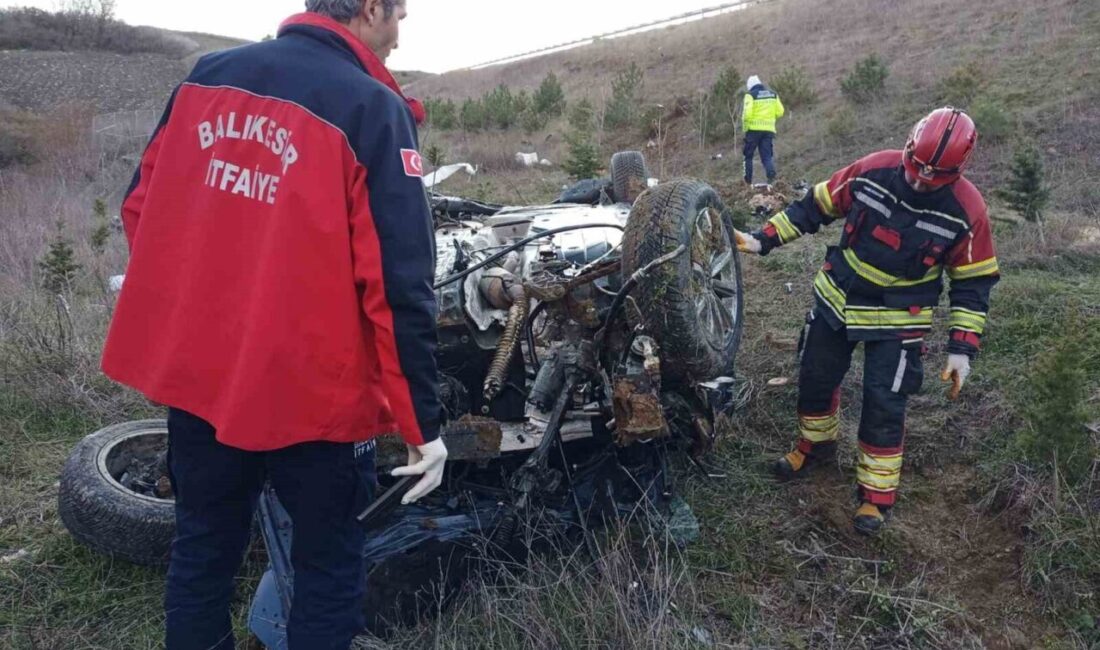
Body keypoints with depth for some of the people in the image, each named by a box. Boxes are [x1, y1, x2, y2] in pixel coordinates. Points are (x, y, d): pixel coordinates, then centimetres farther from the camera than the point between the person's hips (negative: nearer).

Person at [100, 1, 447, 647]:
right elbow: (400, 283, -18)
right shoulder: (373, 110, -14)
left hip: (193, 370, 6)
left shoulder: (206, 76, 5)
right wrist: (424, 421, -12)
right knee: (329, 562, 14)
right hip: (309, 389, -6)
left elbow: (142, 208, 10)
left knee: (202, 549, 23)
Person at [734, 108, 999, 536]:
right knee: (815, 380, 15)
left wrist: (962, 348, -13)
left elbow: (973, 283, -9)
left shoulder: (965, 210, -18)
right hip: (836, 298, 3)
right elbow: (815, 207, -3)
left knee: (884, 405, -2)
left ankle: (877, 495, 17)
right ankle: (816, 446, 43)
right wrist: (764, 240, -7)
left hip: (897, 320, -3)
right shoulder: (873, 171, -15)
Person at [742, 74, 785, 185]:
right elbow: (780, 112, 7)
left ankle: (748, 180, 8)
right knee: (767, 155, 6)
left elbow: (747, 113, -15)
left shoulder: (750, 95, -5)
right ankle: (771, 175, -19)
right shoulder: (773, 94, 11)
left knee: (748, 155, 10)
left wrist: (744, 127, -4)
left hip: (754, 129, -4)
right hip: (769, 129, 4)